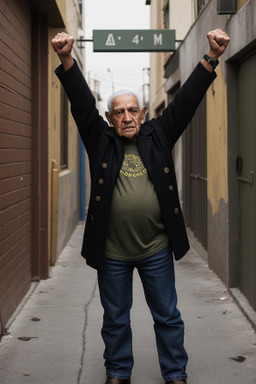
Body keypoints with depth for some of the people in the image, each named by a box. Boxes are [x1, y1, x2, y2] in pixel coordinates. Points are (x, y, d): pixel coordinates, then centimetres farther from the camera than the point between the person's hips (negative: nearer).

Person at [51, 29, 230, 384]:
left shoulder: (157, 136, 3)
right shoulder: (101, 141, 1)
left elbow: (186, 100, -3)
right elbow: (82, 103, -9)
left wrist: (211, 58, -12)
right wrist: (67, 61, -23)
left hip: (156, 250, 0)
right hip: (112, 251, 0)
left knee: (167, 315, 12)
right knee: (115, 318, 14)